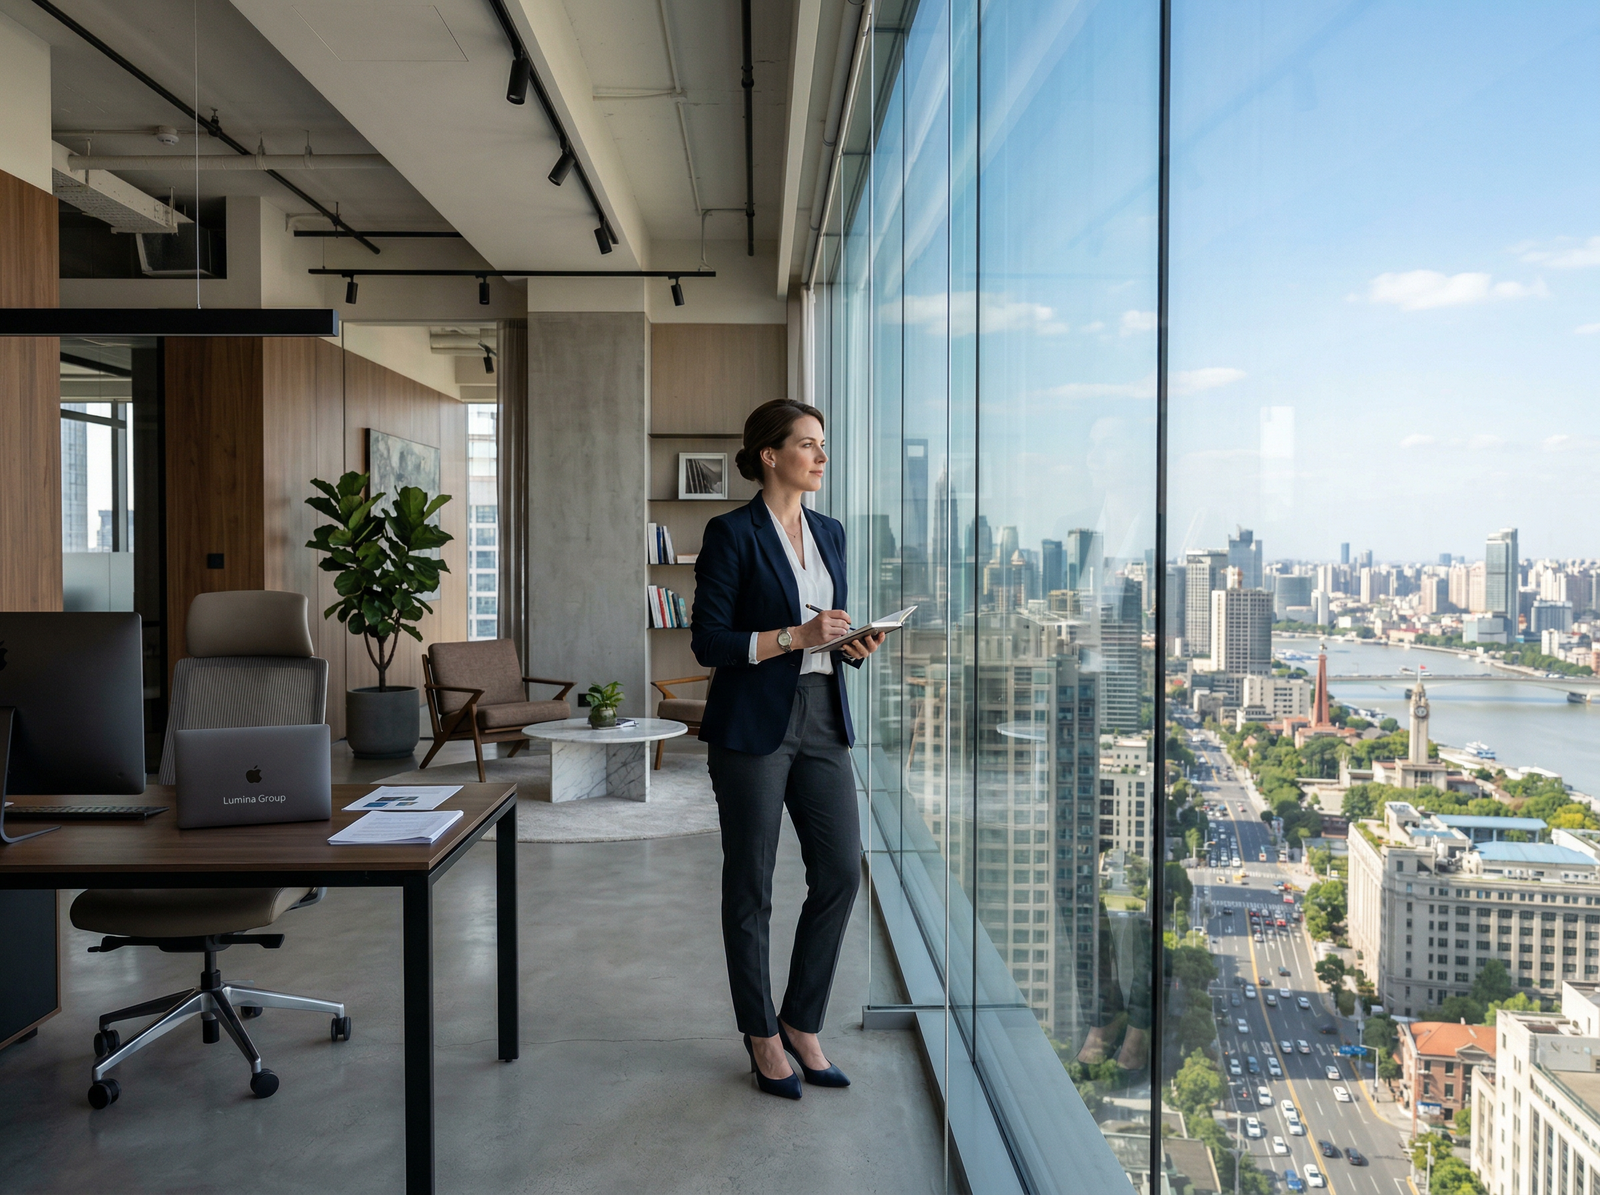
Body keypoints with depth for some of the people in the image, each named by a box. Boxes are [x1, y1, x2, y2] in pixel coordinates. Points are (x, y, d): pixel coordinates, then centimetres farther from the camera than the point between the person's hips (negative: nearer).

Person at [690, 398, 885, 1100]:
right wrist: (796, 637, -19)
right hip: (753, 726, -6)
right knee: (750, 885, 5)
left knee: (841, 871, 4)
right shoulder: (732, 534, -8)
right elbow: (709, 641, -11)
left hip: (822, 721, 6)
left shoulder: (829, 533, 13)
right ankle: (761, 1036, 21)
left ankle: (802, 1024, 21)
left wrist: (853, 645, -1)